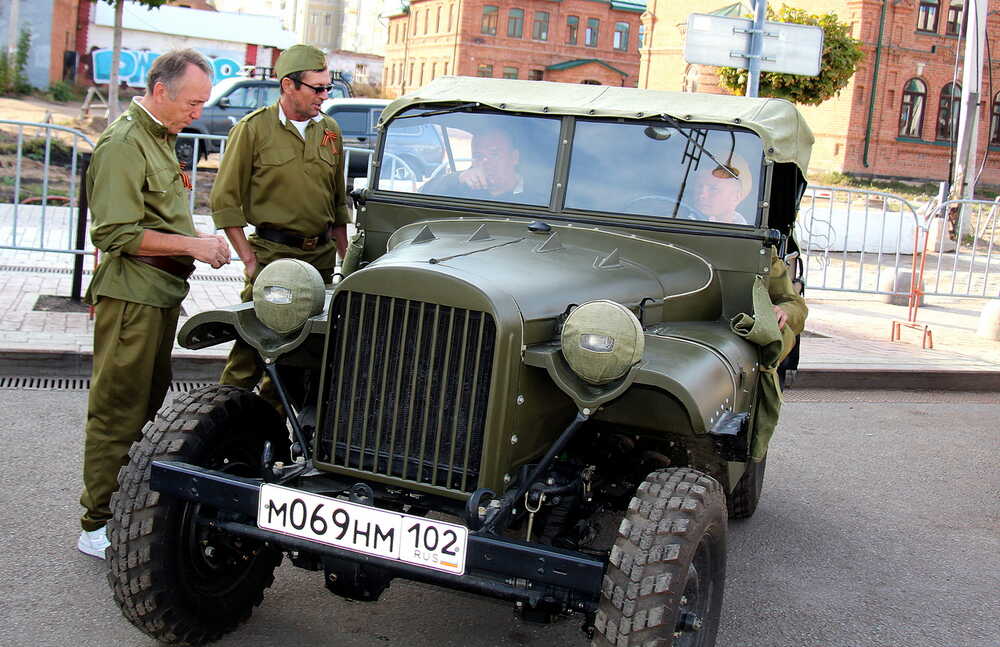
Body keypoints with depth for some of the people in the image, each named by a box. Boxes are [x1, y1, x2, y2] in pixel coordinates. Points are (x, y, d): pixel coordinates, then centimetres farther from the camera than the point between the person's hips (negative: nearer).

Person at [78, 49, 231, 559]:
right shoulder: (124, 143, -15)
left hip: (161, 293, 10)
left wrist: (200, 241, 12)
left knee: (147, 403, 17)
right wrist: (193, 245, -21)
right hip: (131, 294, -10)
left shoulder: (160, 138, 17)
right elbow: (117, 232, -21)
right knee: (118, 411, -5)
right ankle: (98, 526, 3)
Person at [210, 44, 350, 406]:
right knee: (253, 345, -9)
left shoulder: (330, 131, 11)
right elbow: (225, 200, -4)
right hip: (272, 253, -5)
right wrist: (249, 259, -10)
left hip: (321, 254, 5)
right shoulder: (253, 129, -4)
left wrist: (344, 255, 14)